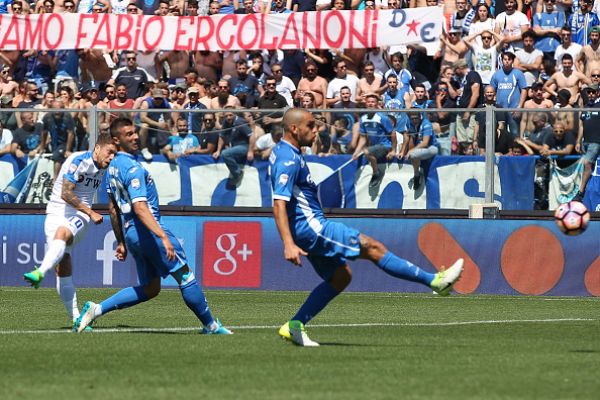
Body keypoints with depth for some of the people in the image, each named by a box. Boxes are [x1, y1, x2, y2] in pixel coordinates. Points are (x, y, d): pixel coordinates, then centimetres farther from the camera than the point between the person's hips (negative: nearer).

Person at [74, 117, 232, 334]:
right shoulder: (133, 168, -16)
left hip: (130, 233, 9)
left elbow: (113, 209, 19)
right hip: (147, 229, -9)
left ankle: (97, 308, 7)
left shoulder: (113, 167, 13)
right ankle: (210, 325, 6)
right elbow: (140, 208, -25)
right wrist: (164, 237, -30)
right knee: (185, 275, 0)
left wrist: (121, 242, 24)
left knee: (150, 288, 14)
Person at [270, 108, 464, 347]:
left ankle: (294, 326, 10)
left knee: (340, 277, 13)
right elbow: (279, 204, -26)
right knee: (372, 248, -10)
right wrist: (288, 244, -33)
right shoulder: (288, 159, -17)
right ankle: (435, 281, -10)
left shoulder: (285, 153, 15)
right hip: (308, 226, -11)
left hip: (309, 228, 11)